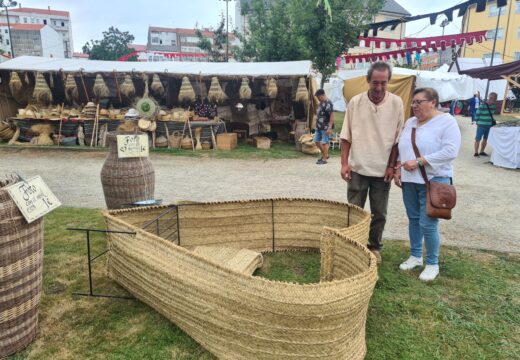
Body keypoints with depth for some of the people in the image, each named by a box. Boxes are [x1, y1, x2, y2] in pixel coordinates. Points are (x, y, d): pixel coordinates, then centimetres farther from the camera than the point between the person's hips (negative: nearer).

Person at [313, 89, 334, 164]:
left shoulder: (328, 103, -15)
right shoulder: (321, 103, 13)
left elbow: (331, 116, -19)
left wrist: (329, 128, -23)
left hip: (325, 127, -9)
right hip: (319, 127, 9)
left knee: (324, 143, -3)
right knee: (316, 141, 13)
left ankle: (324, 159, 5)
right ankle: (325, 155, 28)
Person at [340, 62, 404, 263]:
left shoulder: (396, 103, -4)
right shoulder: (355, 102, -4)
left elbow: (398, 138, 0)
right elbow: (346, 136, -1)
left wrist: (391, 166, -4)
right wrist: (344, 163, -6)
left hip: (382, 169, 1)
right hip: (358, 168, 0)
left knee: (379, 214, 12)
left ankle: (374, 247, 29)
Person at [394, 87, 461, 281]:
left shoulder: (447, 121, -9)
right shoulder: (410, 123, 12)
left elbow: (450, 151, -18)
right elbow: (401, 149, 17)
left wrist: (419, 162, -21)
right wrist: (398, 169, 5)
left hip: (434, 181, -6)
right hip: (410, 180, 6)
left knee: (428, 224, -5)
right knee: (413, 219, 14)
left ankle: (432, 264, 13)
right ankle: (415, 256, 30)